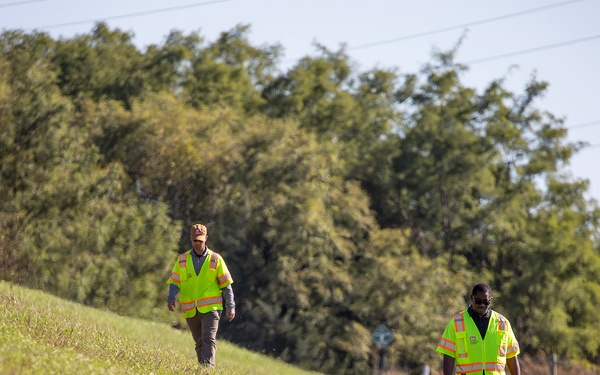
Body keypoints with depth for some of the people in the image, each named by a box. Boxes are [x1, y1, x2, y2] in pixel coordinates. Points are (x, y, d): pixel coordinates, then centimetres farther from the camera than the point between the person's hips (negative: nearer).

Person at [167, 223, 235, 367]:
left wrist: (231, 306, 0)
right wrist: (171, 298, -15)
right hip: (191, 310, 3)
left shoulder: (215, 259, 3)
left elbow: (226, 285, 5)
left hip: (210, 307, -3)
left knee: (209, 339, -17)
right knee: (199, 343, 10)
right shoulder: (182, 260, 8)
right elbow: (174, 281, 4)